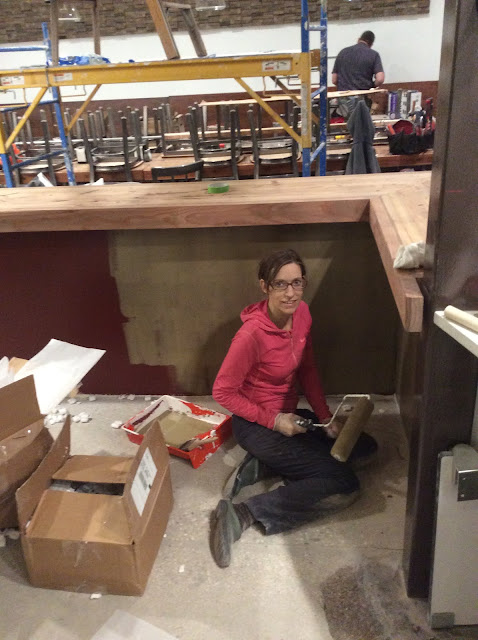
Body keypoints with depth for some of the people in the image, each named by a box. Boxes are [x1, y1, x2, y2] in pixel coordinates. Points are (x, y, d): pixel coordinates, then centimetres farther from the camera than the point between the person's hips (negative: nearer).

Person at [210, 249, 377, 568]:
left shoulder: (302, 314, -5)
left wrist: (326, 416, -2)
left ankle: (263, 466, 4)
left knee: (365, 445, 11)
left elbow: (307, 370, 7)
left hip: (289, 414, 8)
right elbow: (223, 392, -19)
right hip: (256, 425, -8)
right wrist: (273, 420, -18)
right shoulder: (253, 333, -27)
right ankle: (243, 513, -12)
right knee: (346, 486, -11)